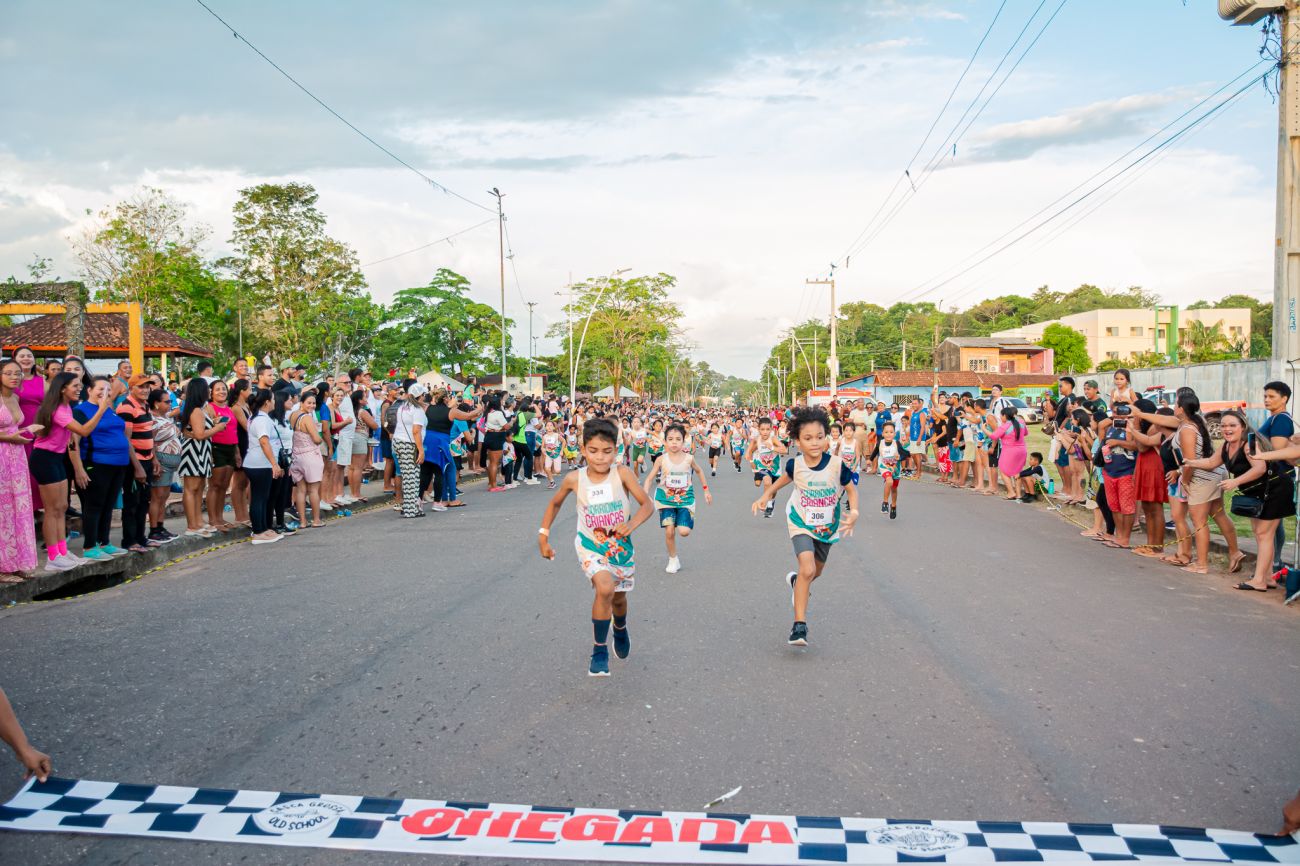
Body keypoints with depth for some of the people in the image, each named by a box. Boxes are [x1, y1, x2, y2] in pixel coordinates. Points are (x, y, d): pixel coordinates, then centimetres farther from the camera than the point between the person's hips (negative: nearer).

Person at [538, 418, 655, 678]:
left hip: (621, 547, 1)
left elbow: (647, 505, -17)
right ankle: (599, 650, -10)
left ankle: (620, 629, 56)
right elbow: (555, 503, 5)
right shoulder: (574, 479, -14)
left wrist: (632, 525, -34)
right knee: (605, 588, -27)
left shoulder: (622, 474, -19)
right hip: (590, 546, -1)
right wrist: (543, 535, 3)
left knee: (618, 598, 19)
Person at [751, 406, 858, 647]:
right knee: (807, 569, -22)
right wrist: (766, 495, 7)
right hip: (801, 524, -2)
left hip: (827, 527, 2)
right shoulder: (795, 465, -18)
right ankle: (800, 624, -14)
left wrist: (854, 513, -24)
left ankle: (796, 582, 58)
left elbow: (852, 491, -8)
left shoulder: (837, 465, -23)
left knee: (816, 571, 22)